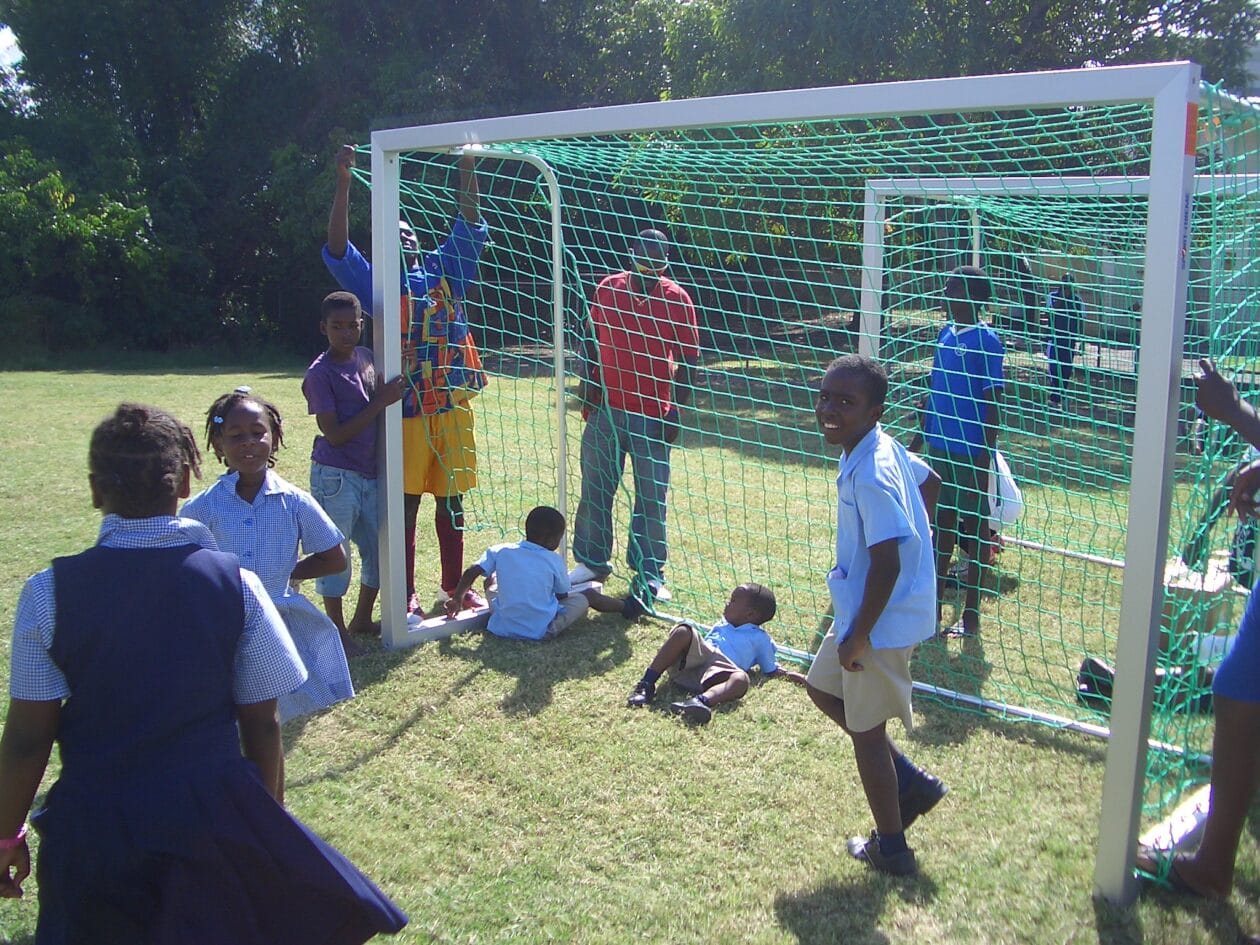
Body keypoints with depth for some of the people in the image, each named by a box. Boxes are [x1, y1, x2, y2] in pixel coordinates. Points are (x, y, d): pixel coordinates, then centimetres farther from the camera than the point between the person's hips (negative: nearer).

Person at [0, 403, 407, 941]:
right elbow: (261, 724, -5)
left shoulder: (49, 594, -11)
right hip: (215, 818, 0)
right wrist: (266, 818, 10)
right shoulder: (236, 584, -10)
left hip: (92, 830, 0)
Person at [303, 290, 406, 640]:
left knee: (379, 549, 15)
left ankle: (362, 618, 32)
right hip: (336, 476, -7)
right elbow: (334, 434, -17)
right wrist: (380, 403, -17)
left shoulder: (366, 357, 7)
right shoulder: (320, 373, -13)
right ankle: (337, 627, 17)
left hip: (370, 472, 7)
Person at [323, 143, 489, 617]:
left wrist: (466, 167, 1)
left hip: (454, 405, 4)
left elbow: (470, 226, 10)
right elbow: (338, 251, -10)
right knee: (406, 503, 3)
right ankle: (405, 596, 13)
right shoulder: (377, 283, 2)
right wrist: (343, 183, -16)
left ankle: (453, 586, 25)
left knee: (452, 500, 12)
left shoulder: (445, 269, 12)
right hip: (407, 410, -3)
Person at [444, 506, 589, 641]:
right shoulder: (555, 560, -6)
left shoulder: (500, 551, -1)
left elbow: (470, 573, -3)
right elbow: (562, 596, 5)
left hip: (503, 628, 4)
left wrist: (456, 599, 12)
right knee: (580, 600, 14)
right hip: (540, 631, -4)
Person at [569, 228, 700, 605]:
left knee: (652, 497, 2)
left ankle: (649, 573, 13)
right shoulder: (607, 289, 3)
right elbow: (591, 343, 11)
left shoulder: (677, 299, -4)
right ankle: (592, 562, 23)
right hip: (606, 409, 3)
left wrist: (676, 411, -6)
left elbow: (687, 360, -1)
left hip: (653, 415, -2)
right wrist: (588, 392, 4)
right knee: (594, 489, 9)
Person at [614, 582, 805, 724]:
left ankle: (701, 700, -66)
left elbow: (771, 668, 23)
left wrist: (787, 674, 5)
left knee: (741, 679, -37)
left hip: (719, 668, -3)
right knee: (683, 631, -28)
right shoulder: (722, 624, 39)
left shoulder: (760, 638, 25)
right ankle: (646, 685, -32)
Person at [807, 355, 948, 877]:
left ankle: (890, 848, 26)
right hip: (862, 608, 10)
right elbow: (929, 481, 19)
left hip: (879, 620, -10)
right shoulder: (885, 448, 1)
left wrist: (859, 636, -21)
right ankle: (911, 781, 30)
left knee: (865, 730, 7)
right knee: (822, 687, 24)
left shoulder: (870, 477, -28)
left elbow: (886, 564, -28)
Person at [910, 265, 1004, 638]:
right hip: (939, 447, 7)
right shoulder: (946, 333, 8)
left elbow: (992, 404, -14)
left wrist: (985, 457, -16)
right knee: (941, 523, 14)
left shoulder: (985, 341, -13)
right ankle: (934, 604, 25)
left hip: (970, 453, -7)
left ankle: (971, 615, 15)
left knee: (974, 530, 5)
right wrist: (920, 436, 17)